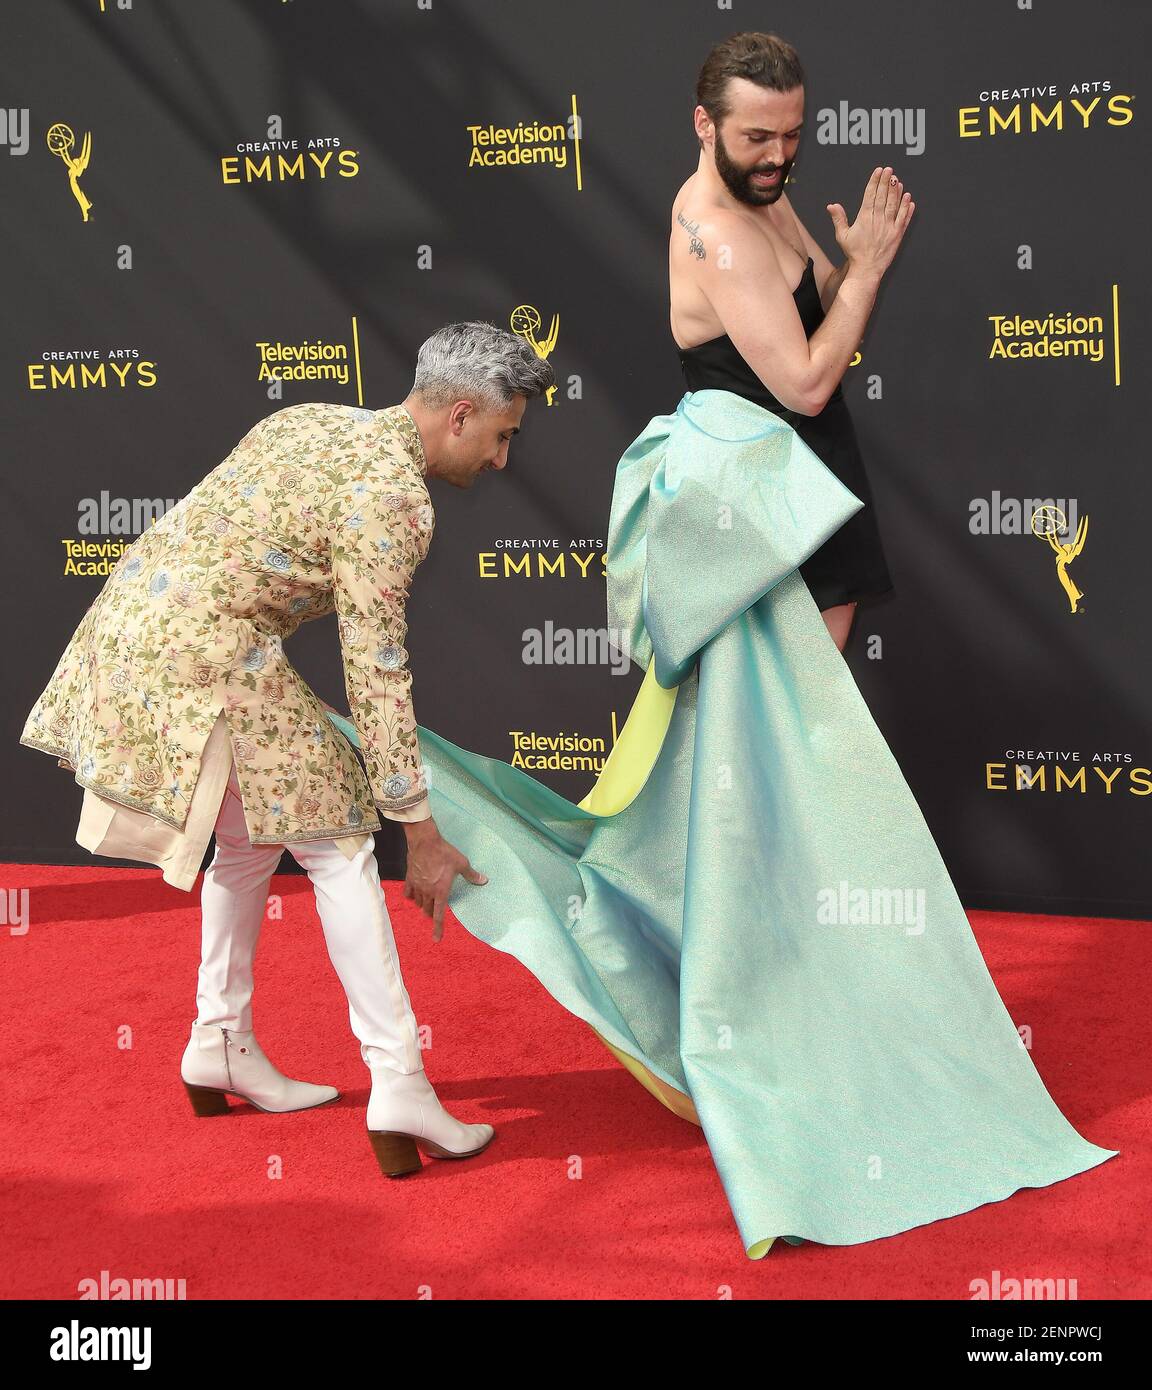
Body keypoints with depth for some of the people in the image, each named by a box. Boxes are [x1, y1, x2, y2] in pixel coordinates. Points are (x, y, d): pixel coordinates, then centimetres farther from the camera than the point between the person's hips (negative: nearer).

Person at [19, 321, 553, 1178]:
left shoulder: (317, 422, 15)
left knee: (252, 836, 22)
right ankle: (400, 1090, -5)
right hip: (202, 655, -9)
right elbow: (376, 673, -15)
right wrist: (421, 833, -9)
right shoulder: (391, 497, -13)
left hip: (133, 618, 9)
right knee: (337, 845, -4)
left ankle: (221, 1051, 30)